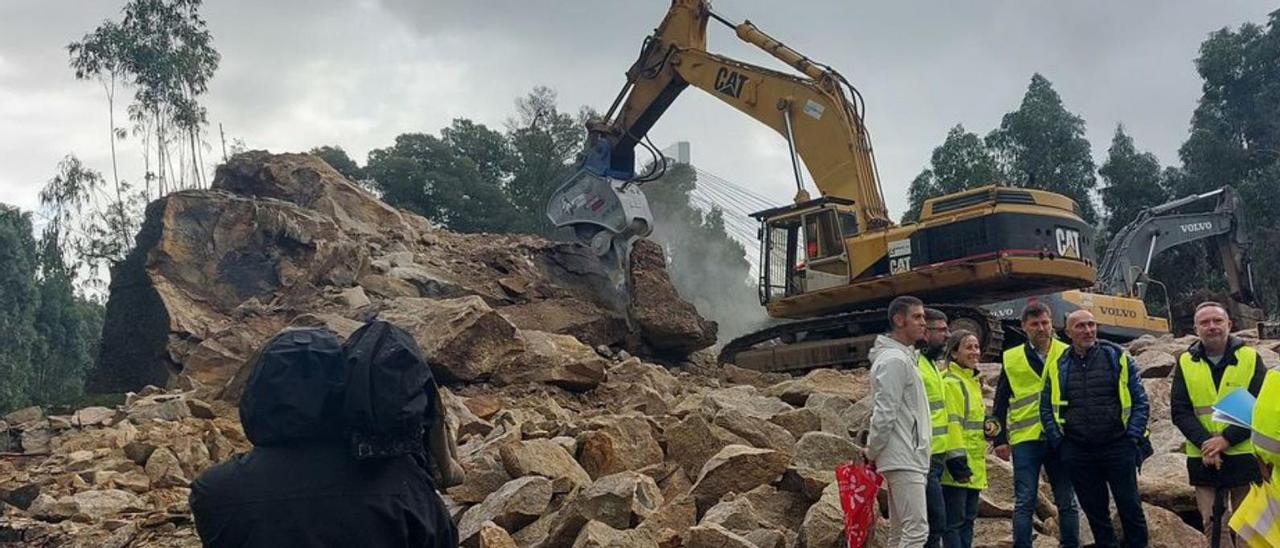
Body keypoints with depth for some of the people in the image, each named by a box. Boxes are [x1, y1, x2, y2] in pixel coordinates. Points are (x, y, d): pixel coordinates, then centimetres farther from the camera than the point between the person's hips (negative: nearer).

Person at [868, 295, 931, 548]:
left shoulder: (905, 357, 19)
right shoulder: (894, 359, -14)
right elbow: (884, 413, -18)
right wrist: (872, 452, -11)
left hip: (905, 458, 10)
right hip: (904, 459, -10)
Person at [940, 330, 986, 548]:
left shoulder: (973, 381, 18)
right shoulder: (951, 382, -12)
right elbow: (950, 423, -19)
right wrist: (956, 458, -24)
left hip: (974, 464, 10)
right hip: (959, 465, -10)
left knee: (968, 519, 13)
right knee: (954, 522, -6)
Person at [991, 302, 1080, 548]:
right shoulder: (1011, 359, 7)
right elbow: (1000, 403, 10)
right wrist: (1000, 439, 4)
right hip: (1025, 439, 0)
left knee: (1067, 502, 7)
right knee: (1024, 503, -1)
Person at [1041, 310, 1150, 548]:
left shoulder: (1117, 357, 3)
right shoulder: (1057, 366, 7)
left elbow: (1140, 401, 3)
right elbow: (1046, 409, 11)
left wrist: (1133, 437, -5)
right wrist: (1059, 442, 2)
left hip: (1118, 447, -2)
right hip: (1078, 454, 2)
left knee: (1130, 506, 3)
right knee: (1095, 511, 9)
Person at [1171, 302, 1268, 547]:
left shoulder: (1250, 358, 1)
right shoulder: (1186, 362, 6)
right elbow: (1179, 411, 0)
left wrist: (1227, 439, -17)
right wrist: (1205, 443, -15)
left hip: (1244, 455, -1)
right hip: (1203, 458, 1)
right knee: (1213, 524, 3)